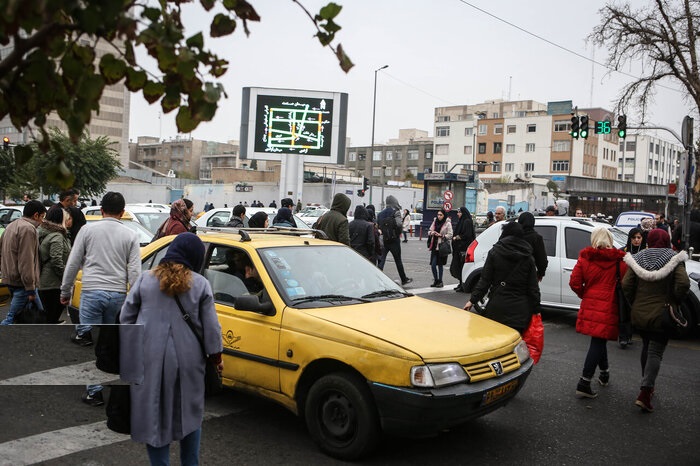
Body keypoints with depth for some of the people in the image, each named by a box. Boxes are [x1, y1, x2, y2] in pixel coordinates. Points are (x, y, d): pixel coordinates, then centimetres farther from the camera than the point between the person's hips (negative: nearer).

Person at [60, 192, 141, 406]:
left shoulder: (88, 229, 1)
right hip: (117, 294, 2)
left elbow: (73, 264, 3)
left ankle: (95, 392, 6)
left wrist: (65, 292, 13)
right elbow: (135, 271, -1)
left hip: (92, 292, -2)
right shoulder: (130, 235, 3)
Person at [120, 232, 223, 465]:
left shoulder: (145, 279, 2)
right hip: (188, 359, 0)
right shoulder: (200, 284, -1)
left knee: (154, 417, 9)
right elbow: (211, 326, -1)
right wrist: (216, 356, 12)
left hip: (150, 360, 0)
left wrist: (126, 354, 15)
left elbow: (125, 319, 4)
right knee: (190, 414, 16)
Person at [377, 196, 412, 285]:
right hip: (394, 240, -4)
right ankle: (404, 279, 19)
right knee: (398, 260, 7)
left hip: (384, 240, 4)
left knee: (381, 260, 2)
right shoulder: (395, 212, -8)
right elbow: (399, 224, -22)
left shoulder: (380, 214, 11)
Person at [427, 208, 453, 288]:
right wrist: (431, 233, -5)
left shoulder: (447, 224, -6)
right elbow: (429, 231, 17)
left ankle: (440, 281, 17)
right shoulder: (435, 222, 10)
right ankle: (436, 280, 18)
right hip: (434, 246, 4)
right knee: (433, 265, 0)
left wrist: (441, 235, -18)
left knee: (440, 265, 3)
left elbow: (450, 236, -9)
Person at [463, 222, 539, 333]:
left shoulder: (494, 253, -1)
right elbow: (533, 288, 3)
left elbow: (484, 280, -5)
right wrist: (536, 309, 10)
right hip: (520, 309, 1)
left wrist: (472, 300, 0)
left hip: (498, 306, -1)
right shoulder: (528, 258, 4)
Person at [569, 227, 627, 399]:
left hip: (590, 305, 3)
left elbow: (574, 282, -4)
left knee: (599, 340, 22)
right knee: (599, 341, -2)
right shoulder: (619, 260, -5)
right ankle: (584, 383, -6)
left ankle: (604, 372, 38)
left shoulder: (585, 258, 0)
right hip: (609, 307, -3)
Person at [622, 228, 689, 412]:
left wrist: (635, 302, 7)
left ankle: (648, 385, 33)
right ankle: (645, 393, -10)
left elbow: (626, 284, -6)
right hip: (662, 315, -3)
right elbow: (683, 284, -18)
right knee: (656, 352, 0)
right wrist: (675, 301, -3)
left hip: (639, 314, 3)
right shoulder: (674, 260, -5)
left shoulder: (637, 259, 2)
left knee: (646, 347, 22)